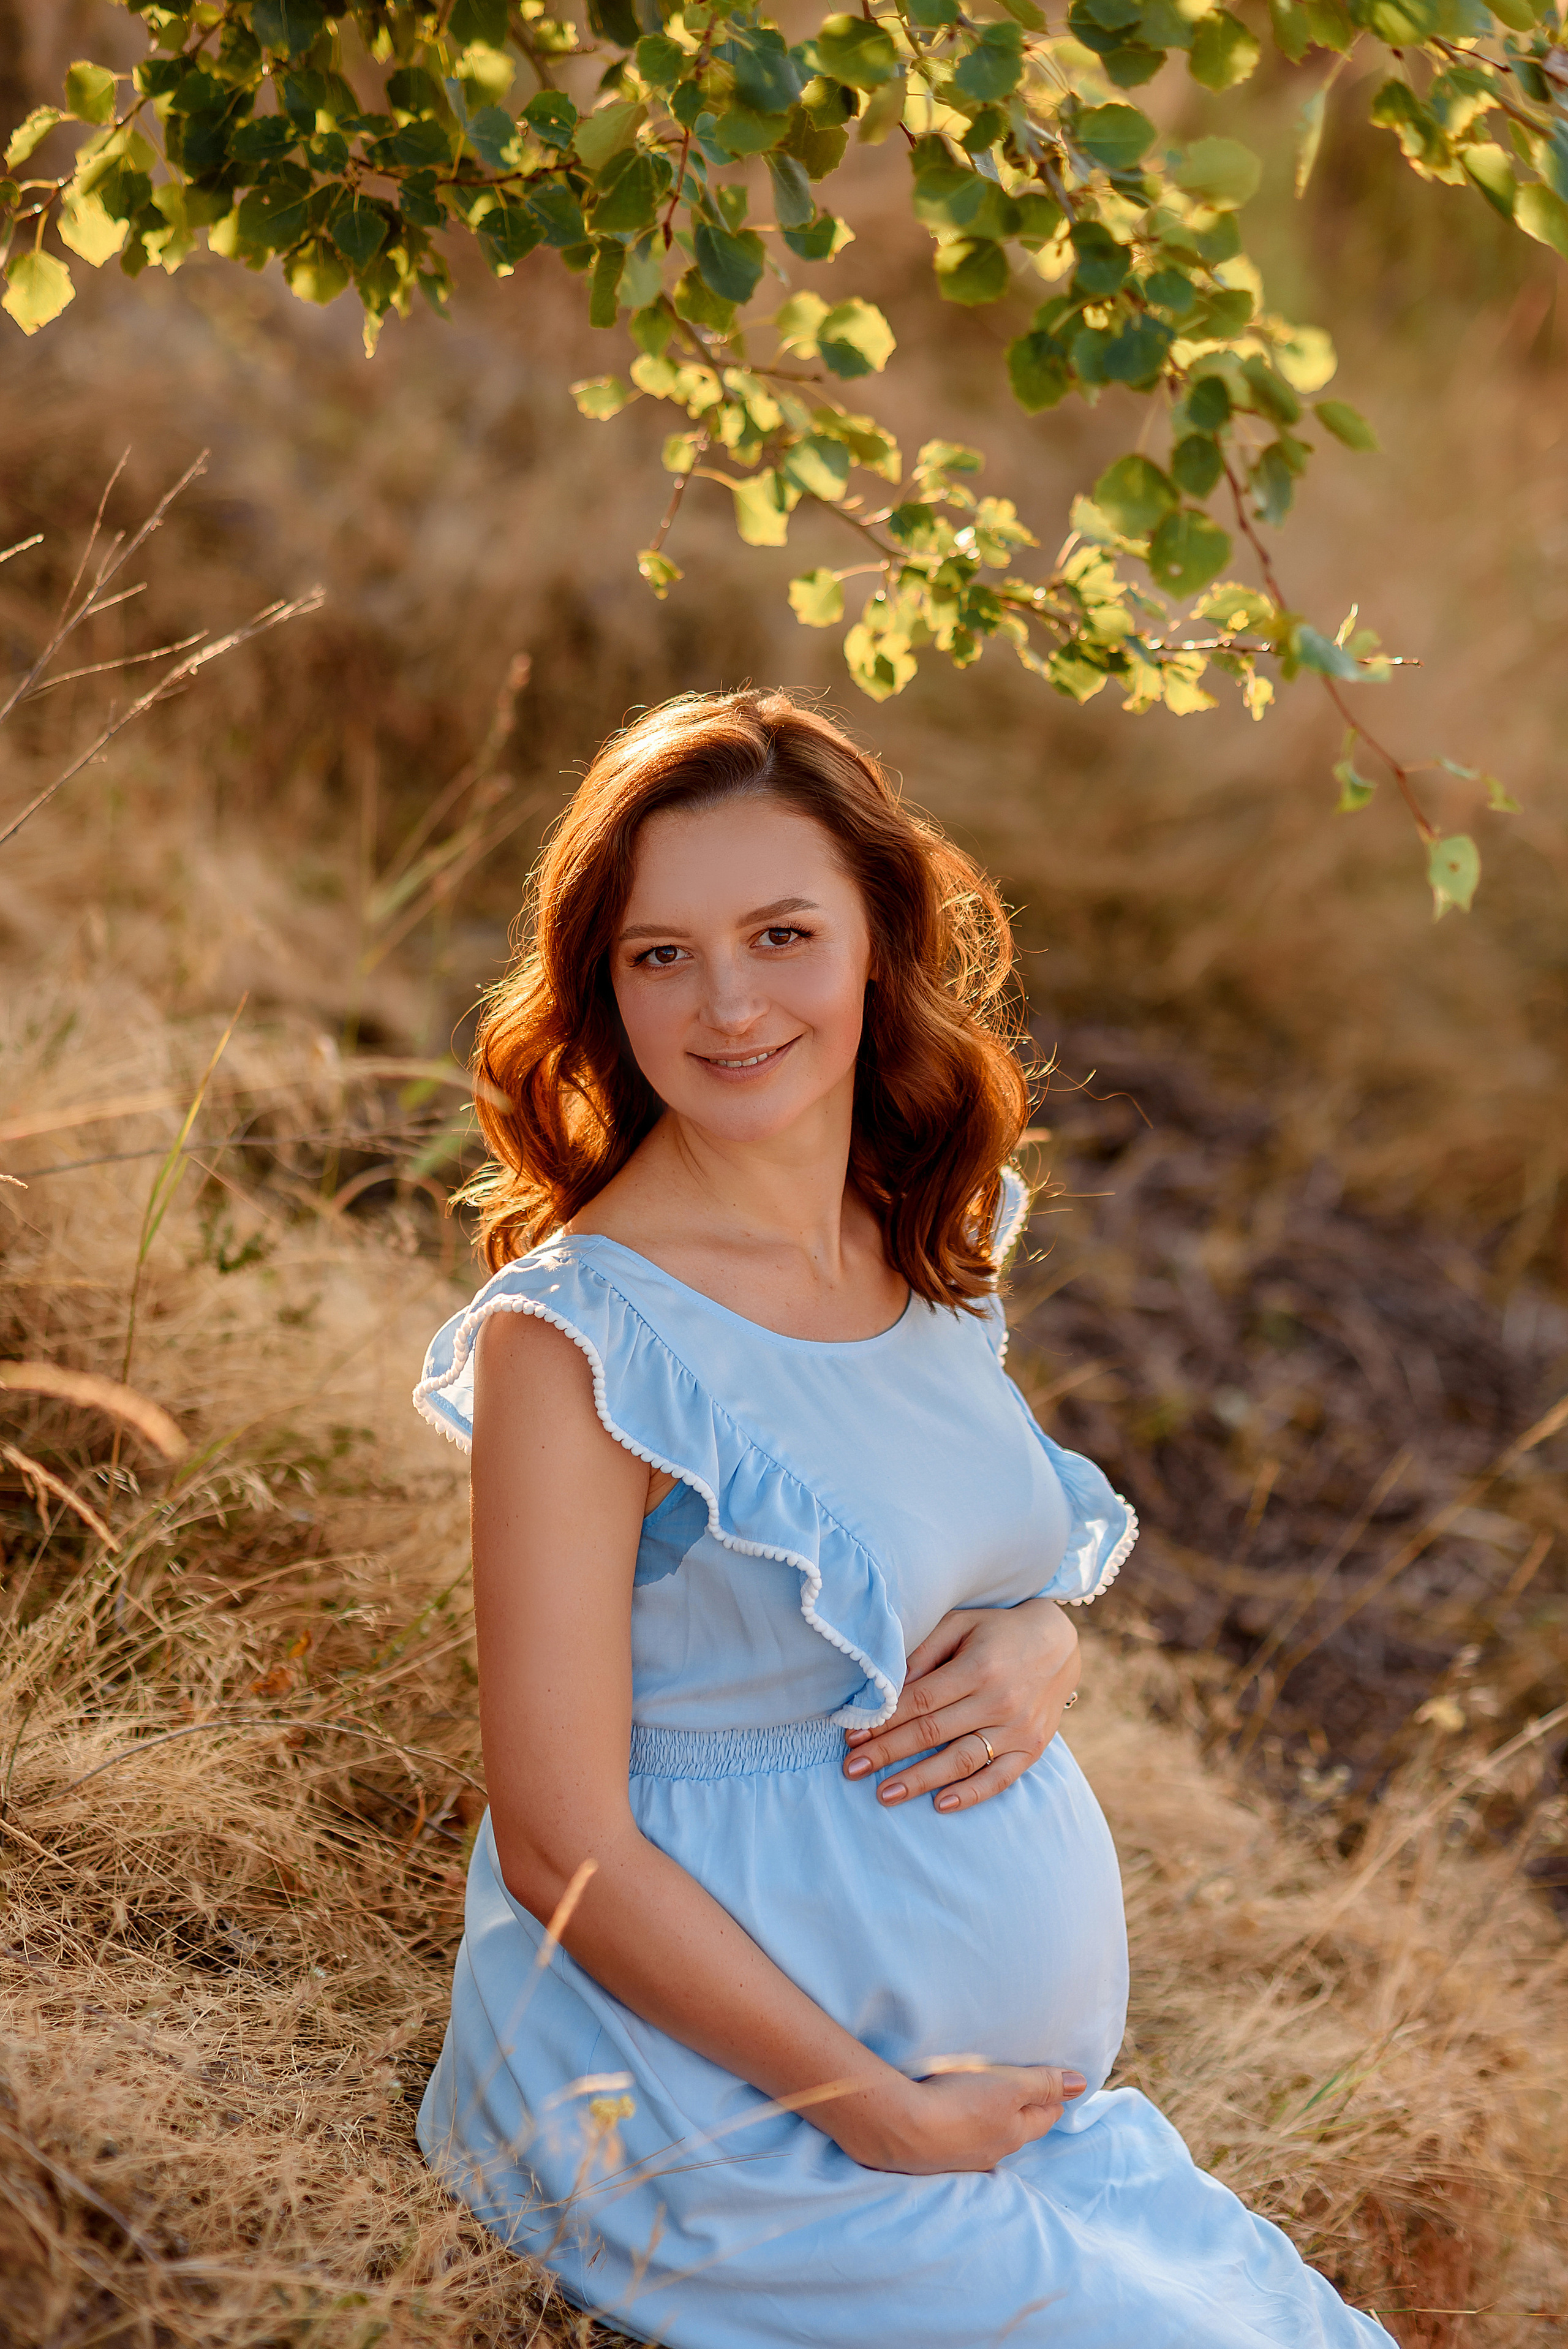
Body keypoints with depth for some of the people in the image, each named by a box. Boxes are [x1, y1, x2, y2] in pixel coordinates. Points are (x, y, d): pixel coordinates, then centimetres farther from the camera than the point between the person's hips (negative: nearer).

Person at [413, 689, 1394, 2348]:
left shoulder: (932, 1239, 3)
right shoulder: (571, 1339, -18)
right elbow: (564, 1854, -17)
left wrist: (1041, 1645, -6)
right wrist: (886, 2118, -14)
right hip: (734, 2130, -6)